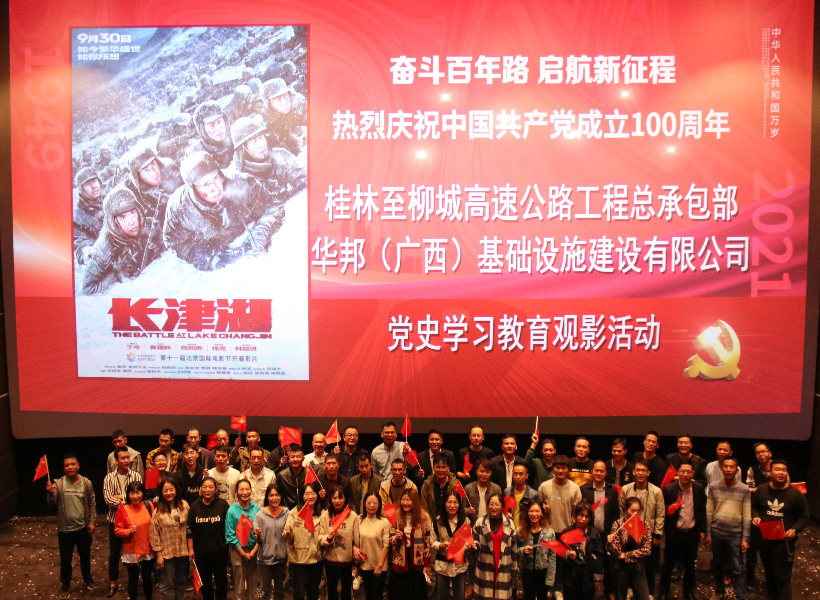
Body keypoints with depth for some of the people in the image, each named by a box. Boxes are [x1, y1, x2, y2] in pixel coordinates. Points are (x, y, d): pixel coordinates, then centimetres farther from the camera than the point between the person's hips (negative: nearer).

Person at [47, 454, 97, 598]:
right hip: (65, 529, -1)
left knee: (85, 555, 19)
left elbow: (92, 503, 0)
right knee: (65, 559, 14)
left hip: (83, 527, 1)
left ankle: (87, 578, 42)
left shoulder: (86, 483, -8)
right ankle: (65, 584, 36)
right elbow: (52, 505, -11)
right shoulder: (58, 484, -11)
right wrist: (50, 493, -29)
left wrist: (92, 522, -3)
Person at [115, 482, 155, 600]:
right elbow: (117, 531, -9)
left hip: (148, 550, 2)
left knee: (147, 578, 18)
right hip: (132, 552, -2)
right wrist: (129, 531, -25)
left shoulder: (148, 505, -5)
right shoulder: (124, 509, -13)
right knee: (133, 580, 13)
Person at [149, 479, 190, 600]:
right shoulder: (158, 511, -12)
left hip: (183, 551, 3)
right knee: (168, 584, 7)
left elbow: (189, 527, 3)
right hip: (167, 552, -3)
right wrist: (158, 554, -8)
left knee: (181, 581, 18)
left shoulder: (184, 505, -4)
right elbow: (154, 534, -9)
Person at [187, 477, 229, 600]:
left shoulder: (223, 505, -6)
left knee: (221, 581, 9)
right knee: (205, 583, 14)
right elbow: (190, 530, 6)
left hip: (219, 550, -2)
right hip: (201, 551, 2)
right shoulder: (195, 506, 1)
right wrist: (190, 548, 3)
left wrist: (229, 546, -5)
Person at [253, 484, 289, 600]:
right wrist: (258, 535, -24)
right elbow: (259, 541, -2)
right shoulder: (260, 514, -6)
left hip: (281, 557, 1)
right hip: (265, 558, -1)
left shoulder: (287, 513, -4)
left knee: (280, 590, 13)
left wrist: (289, 559, 0)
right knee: (266, 590, 9)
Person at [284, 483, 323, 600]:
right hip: (299, 559, -4)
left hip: (316, 559, 4)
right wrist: (287, 532, -33)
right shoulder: (294, 513, -8)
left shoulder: (321, 514, 2)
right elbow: (288, 537, -12)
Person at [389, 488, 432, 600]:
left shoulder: (424, 517, -5)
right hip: (399, 562, 2)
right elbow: (391, 540, 9)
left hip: (417, 562, -2)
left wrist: (427, 565, -3)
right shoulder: (396, 517, 2)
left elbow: (427, 541, -2)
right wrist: (396, 538, -14)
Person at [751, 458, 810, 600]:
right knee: (769, 575, 19)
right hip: (765, 540, 4)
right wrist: (756, 517, -6)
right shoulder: (761, 490, -1)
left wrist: (795, 529, -17)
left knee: (782, 578, -4)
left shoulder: (795, 494, -9)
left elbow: (804, 517, -1)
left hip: (785, 542, -4)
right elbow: (754, 507, 14)